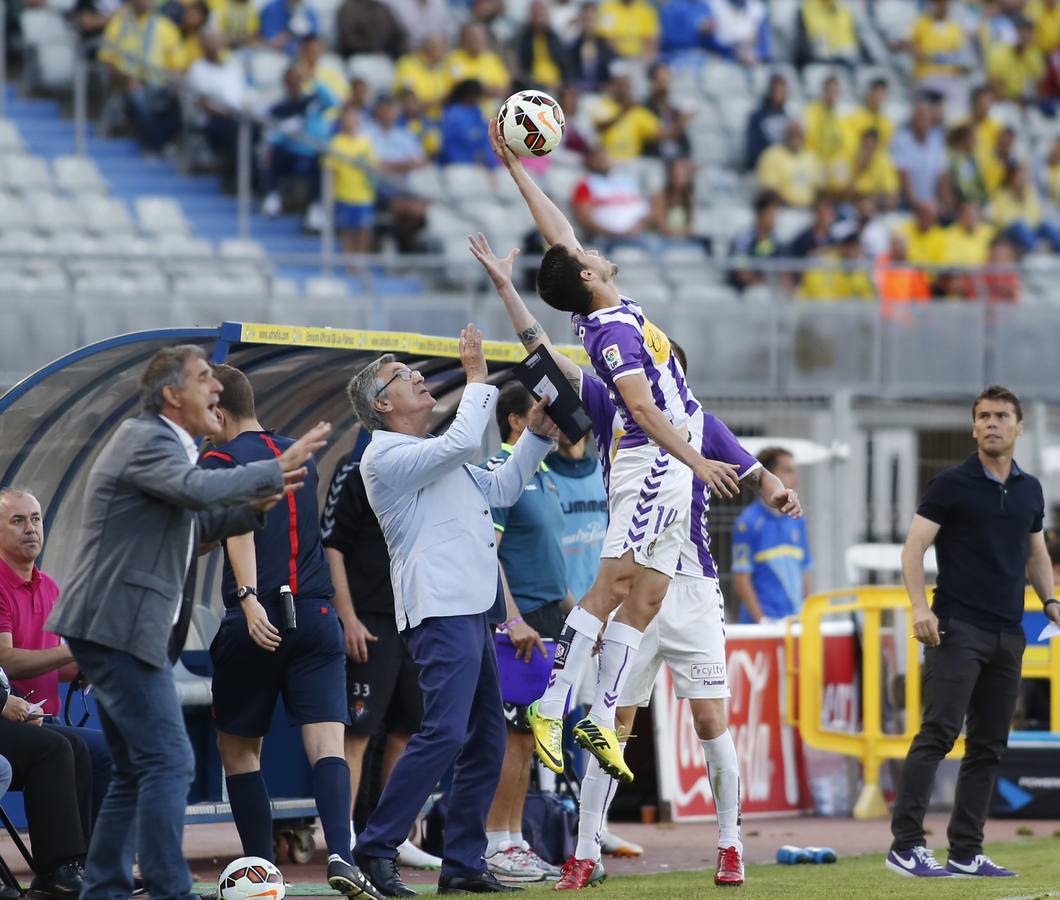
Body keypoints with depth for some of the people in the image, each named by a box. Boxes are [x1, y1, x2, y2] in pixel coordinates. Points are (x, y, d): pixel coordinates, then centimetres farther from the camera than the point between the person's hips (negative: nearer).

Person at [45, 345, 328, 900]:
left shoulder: (160, 442, 21)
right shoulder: (145, 440, -12)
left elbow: (188, 527, 26)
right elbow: (198, 490, -30)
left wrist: (253, 506, 12)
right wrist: (277, 470, -22)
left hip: (119, 630, 11)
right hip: (120, 627, -11)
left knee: (136, 773, 13)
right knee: (168, 762, -13)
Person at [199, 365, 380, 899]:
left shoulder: (221, 461, -1)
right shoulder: (298, 457, 19)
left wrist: (248, 598, -30)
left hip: (257, 621, -4)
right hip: (316, 616, 4)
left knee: (238, 750, 11)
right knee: (327, 744, -6)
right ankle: (340, 856, -26)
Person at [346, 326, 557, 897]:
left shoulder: (435, 458, 23)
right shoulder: (386, 456, -8)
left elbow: (500, 489, 32)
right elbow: (462, 444, -20)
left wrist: (537, 434, 20)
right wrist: (477, 379, -9)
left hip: (470, 611, 10)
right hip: (438, 612, -10)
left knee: (487, 740, 8)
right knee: (444, 732, -20)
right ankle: (375, 851, -17)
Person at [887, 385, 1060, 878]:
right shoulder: (951, 485, -3)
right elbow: (913, 548, -6)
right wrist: (920, 607, -18)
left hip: (1008, 634, 6)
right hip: (957, 629, -6)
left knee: (988, 746, 6)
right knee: (938, 732, -15)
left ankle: (966, 852, 10)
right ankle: (905, 846, -16)